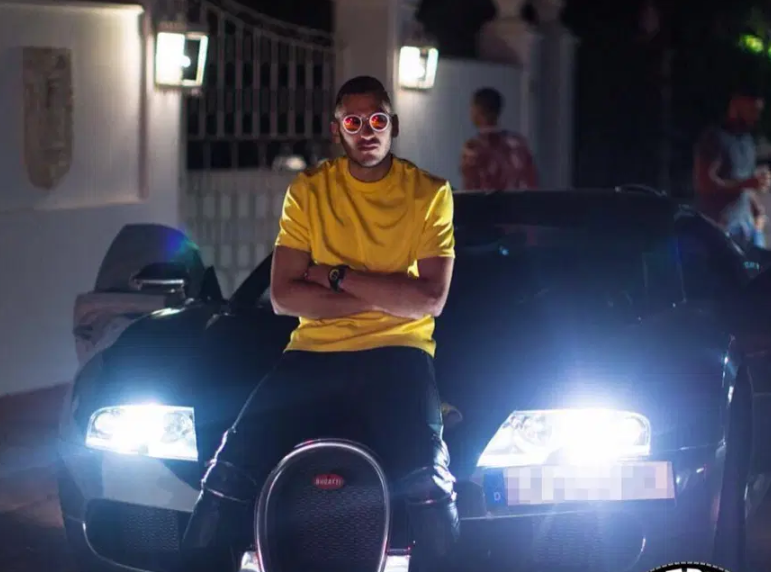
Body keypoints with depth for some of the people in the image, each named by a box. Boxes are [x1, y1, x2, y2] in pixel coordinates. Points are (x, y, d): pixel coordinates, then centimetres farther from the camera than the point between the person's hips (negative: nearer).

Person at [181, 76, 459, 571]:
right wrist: (385, 295, -8)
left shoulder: (430, 194, 3)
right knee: (233, 470, -14)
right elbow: (284, 296, -2)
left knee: (426, 480, -29)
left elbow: (430, 299, -8)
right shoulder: (308, 191, 8)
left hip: (397, 351, -2)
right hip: (315, 352, 2)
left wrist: (335, 276, -8)